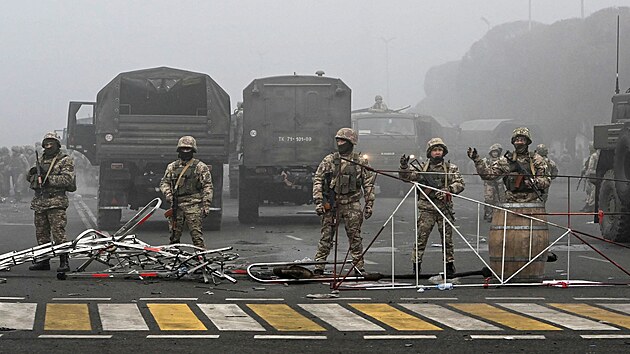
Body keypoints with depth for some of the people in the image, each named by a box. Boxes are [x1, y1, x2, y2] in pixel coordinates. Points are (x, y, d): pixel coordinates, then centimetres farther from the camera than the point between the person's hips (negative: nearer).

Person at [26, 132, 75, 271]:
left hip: (56, 201, -7)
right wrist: (32, 172, 0)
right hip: (39, 201, 7)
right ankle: (44, 261, 17)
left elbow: (67, 179, -13)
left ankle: (64, 262, -12)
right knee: (41, 233, 10)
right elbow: (29, 178, 23)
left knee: (59, 233, -12)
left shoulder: (65, 161, 0)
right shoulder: (42, 160, 20)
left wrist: (49, 179, -18)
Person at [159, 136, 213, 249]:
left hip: (193, 206, -4)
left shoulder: (201, 167, 4)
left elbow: (207, 187, 1)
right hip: (176, 204, 4)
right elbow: (164, 182, 19)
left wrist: (206, 205, -6)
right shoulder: (172, 167, 16)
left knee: (196, 234, -10)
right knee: (174, 234, 7)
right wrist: (167, 193, -2)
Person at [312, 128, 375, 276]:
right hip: (331, 205, 0)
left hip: (352, 204, 0)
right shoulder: (329, 160, 5)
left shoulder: (361, 162, 6)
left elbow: (368, 184, 9)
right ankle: (319, 267, 2)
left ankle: (359, 267, 11)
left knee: (355, 237, 2)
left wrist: (369, 205, 3)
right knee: (326, 236, 0)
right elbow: (317, 180, 4)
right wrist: (318, 201, -5)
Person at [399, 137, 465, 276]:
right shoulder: (423, 167, 8)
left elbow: (460, 184, -1)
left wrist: (447, 189, -18)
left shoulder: (451, 168, 8)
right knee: (421, 238, -3)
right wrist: (404, 166, -18)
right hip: (426, 208, -1)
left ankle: (449, 265, 13)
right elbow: (407, 177, 2)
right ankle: (416, 266, 1)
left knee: (447, 239, 5)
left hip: (444, 208, 1)